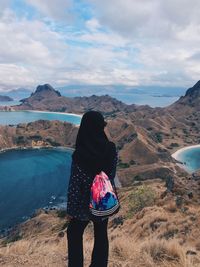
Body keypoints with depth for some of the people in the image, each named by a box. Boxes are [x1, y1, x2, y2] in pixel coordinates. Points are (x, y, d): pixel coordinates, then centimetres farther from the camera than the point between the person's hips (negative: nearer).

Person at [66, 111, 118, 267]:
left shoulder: (80, 154, -25)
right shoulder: (111, 149, -13)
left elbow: (74, 184, -17)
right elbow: (112, 175, 0)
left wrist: (71, 208, -4)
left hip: (85, 201, -4)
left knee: (74, 233, 22)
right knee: (101, 234, 23)